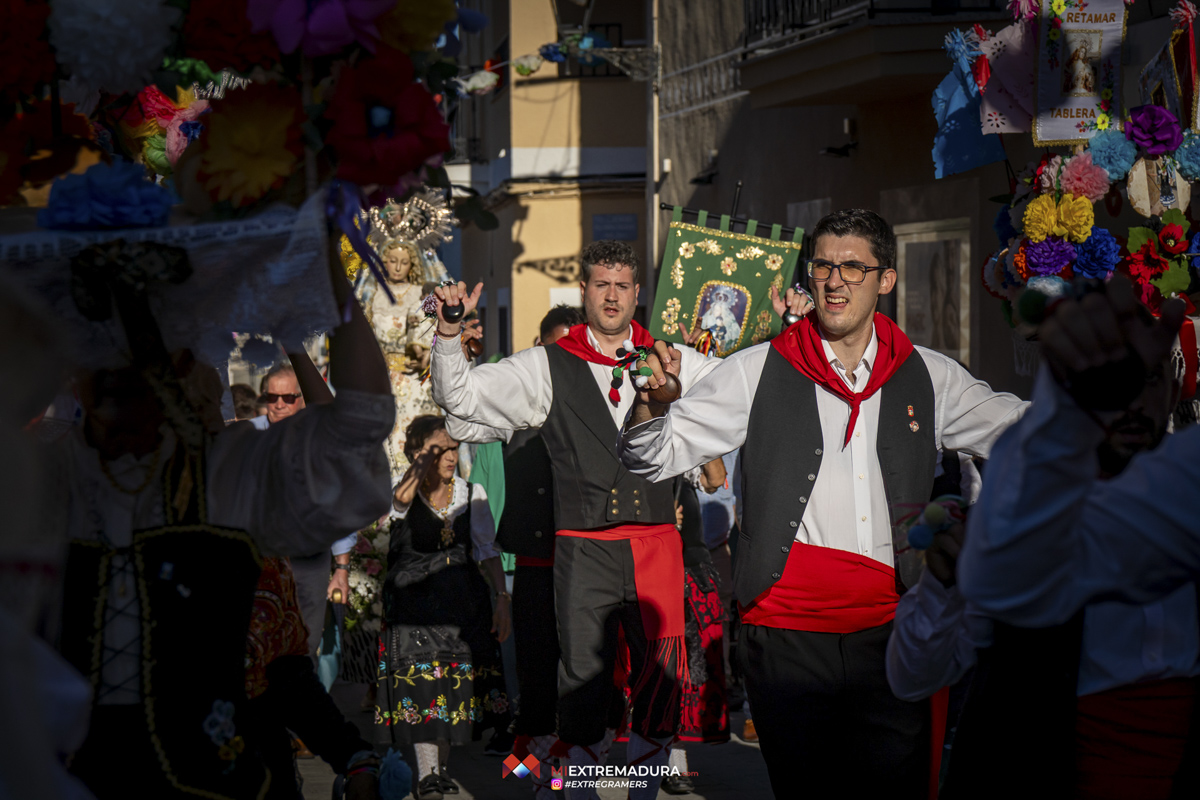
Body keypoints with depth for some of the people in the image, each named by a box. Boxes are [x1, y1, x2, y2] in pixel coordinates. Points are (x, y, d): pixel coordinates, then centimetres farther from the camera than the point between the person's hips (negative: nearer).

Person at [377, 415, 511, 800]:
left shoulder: (472, 493, 7)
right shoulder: (406, 494, -3)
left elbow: (488, 550, 7)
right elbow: (401, 498, -31)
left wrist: (502, 598, 0)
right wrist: (424, 461, -31)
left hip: (463, 600, 3)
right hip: (413, 598, -3)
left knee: (457, 678, 3)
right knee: (420, 677, -11)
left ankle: (442, 765, 17)